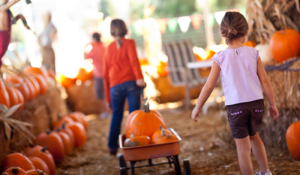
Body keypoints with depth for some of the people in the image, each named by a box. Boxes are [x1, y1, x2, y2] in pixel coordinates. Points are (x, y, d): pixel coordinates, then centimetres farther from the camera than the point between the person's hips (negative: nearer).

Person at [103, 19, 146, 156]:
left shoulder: (109, 48, 16)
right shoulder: (129, 43, 7)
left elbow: (105, 74, 16)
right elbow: (134, 59, -14)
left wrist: (108, 98, 20)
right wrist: (139, 78, -24)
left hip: (115, 87, 3)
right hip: (131, 83, -3)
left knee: (116, 115, 18)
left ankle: (113, 147, 22)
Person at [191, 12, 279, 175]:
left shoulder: (220, 57, -5)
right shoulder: (253, 53, 0)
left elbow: (209, 86, -3)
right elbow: (265, 81, 2)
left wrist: (197, 108, 7)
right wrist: (272, 104, 12)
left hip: (236, 106, -3)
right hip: (256, 103, 4)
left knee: (243, 147, 3)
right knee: (254, 136, 28)